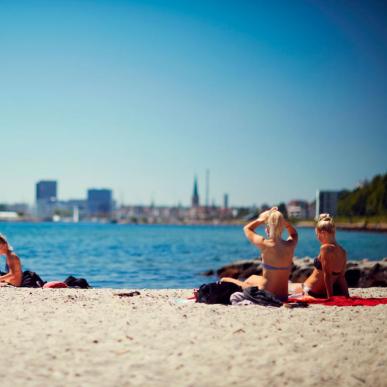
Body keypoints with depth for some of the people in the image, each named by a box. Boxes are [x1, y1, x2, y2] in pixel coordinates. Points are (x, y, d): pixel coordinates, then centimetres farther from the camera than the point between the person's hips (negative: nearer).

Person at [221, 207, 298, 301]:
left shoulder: (265, 245, -17)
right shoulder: (291, 245, -7)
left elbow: (247, 228, 3)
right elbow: (294, 233, 21)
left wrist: (262, 219, 4)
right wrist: (282, 220, 6)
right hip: (283, 297, 6)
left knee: (224, 281, 20)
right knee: (253, 278, 38)